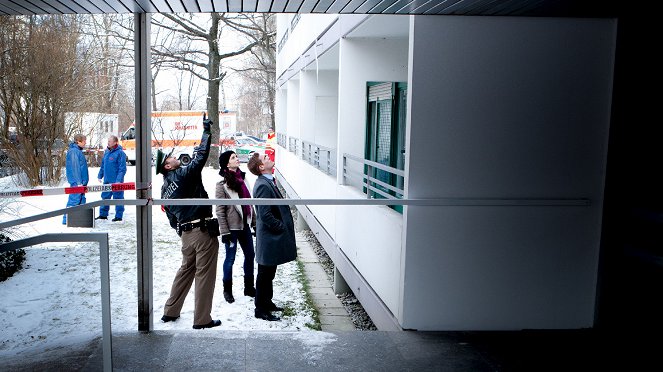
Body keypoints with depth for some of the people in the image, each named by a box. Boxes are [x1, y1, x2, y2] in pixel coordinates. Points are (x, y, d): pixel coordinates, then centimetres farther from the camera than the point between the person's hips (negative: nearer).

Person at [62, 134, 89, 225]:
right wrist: (79, 182, -20)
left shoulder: (78, 151, 16)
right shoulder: (74, 151, -15)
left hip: (81, 181, 10)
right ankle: (66, 219, -2)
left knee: (81, 200, 13)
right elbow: (75, 167, -19)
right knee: (74, 200, -7)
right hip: (76, 182, -10)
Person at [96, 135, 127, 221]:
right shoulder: (106, 152, 11)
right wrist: (100, 175, 15)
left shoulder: (120, 153, -12)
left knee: (118, 198, 1)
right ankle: (103, 214, 23)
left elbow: (122, 168, -15)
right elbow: (102, 165, 20)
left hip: (116, 181, -7)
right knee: (105, 197, 13)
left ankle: (119, 216, 9)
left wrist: (119, 180, -20)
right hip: (106, 180, 7)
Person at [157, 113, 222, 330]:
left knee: (186, 270, 22)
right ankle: (202, 320, 6)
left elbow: (171, 218, 17)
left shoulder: (164, 189, 11)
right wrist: (207, 131, -6)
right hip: (204, 231, -8)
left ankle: (170, 312, 30)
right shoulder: (184, 175, -11)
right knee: (205, 274, 0)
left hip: (186, 234, 8)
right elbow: (201, 156, -15)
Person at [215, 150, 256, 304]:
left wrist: (254, 222, 12)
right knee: (230, 258, 5)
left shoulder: (242, 178, 6)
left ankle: (249, 287, 29)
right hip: (232, 227, -6)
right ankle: (227, 290, 23)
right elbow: (220, 210, -12)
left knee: (250, 255, 13)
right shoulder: (222, 184, -12)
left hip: (245, 224, 6)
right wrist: (224, 232, -14)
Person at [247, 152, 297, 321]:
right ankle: (261, 309, 15)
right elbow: (265, 215, -25)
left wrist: (285, 227, 12)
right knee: (265, 274, 3)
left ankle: (267, 302, 34)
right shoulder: (263, 186, -22)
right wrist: (282, 228, -15)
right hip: (269, 239, -10)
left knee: (268, 274, 20)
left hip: (272, 237, 10)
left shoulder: (268, 182, 10)